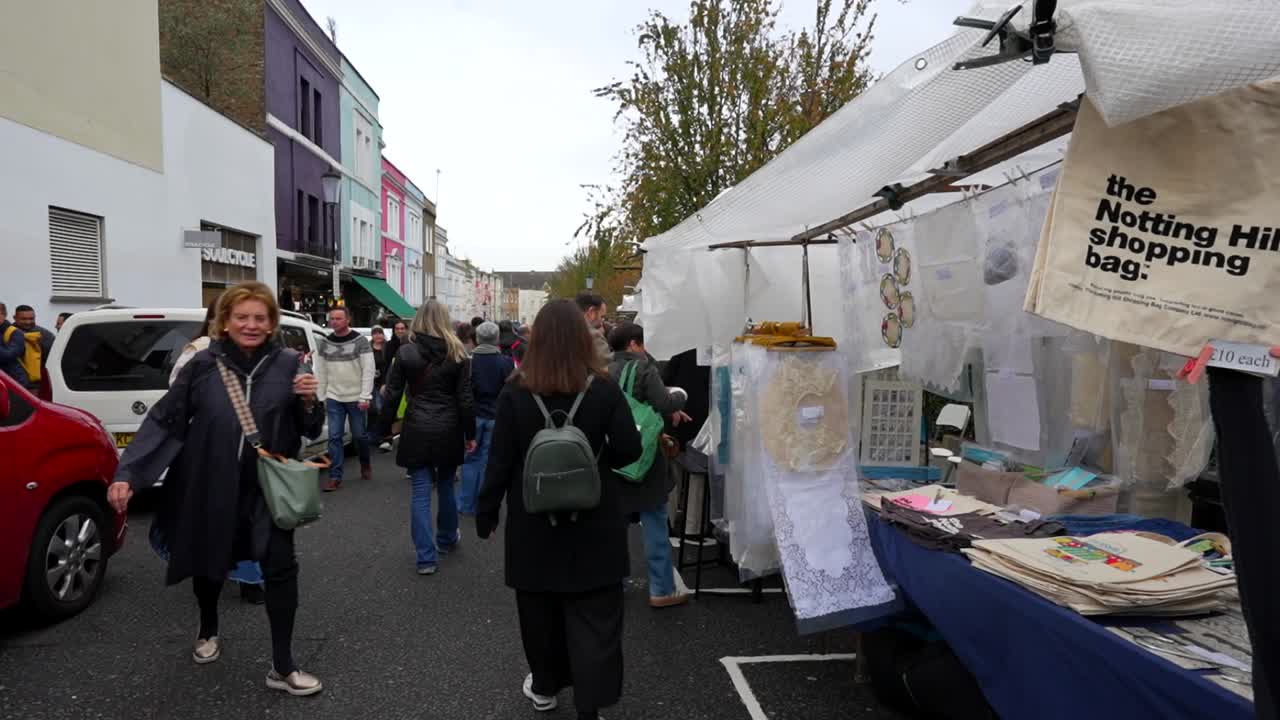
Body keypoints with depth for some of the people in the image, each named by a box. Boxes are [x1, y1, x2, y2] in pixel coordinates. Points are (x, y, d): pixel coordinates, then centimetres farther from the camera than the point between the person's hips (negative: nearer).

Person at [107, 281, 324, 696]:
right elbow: (163, 420, -4)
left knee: (280, 567, -7)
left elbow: (311, 431, -1)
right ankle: (208, 631, 50)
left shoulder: (288, 365, -6)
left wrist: (309, 402, -22)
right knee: (208, 564, 21)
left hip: (266, 488, -1)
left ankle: (282, 668, 6)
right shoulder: (203, 365, -8)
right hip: (209, 487, 1)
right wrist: (127, 473, -13)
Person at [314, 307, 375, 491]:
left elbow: (369, 370, -10)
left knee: (360, 435, 8)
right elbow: (320, 373, 8)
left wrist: (365, 396, -16)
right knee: (335, 437, -1)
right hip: (334, 398, 3)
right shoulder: (324, 343, 5)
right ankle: (335, 477, 4)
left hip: (356, 398, -3)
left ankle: (365, 465, 34)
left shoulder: (360, 341, -6)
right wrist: (320, 397, 4)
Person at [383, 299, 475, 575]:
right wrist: (470, 434, 4)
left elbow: (392, 393, -3)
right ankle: (447, 538, 38)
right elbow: (465, 400, -4)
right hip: (448, 431, 1)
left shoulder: (406, 352, -4)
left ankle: (427, 557, 3)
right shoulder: (457, 354, -4)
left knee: (420, 493, 3)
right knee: (445, 486, 19)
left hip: (417, 431, -1)